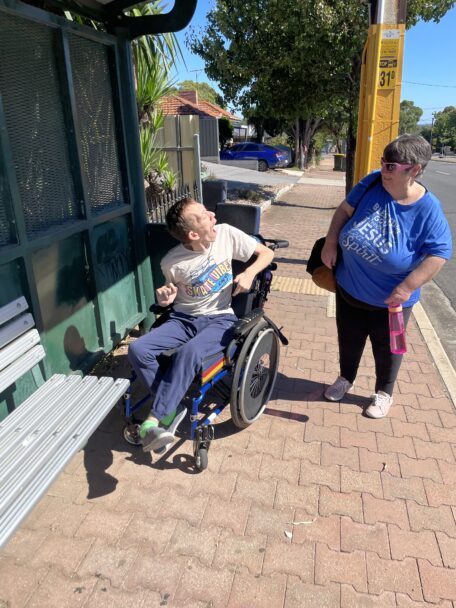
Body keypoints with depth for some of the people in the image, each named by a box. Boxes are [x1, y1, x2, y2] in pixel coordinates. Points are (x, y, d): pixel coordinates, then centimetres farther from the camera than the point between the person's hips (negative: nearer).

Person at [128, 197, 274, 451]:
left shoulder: (226, 234, -7)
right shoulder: (172, 262, -8)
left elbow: (267, 253, 4)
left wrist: (249, 273, -15)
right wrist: (165, 298, -12)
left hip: (220, 318, -2)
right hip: (183, 319, 2)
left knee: (189, 353, -34)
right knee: (137, 349, -21)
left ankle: (154, 419, -22)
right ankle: (172, 408, -7)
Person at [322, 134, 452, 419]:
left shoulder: (428, 210, -20)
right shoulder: (373, 183, -11)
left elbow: (439, 253, -17)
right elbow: (345, 210, 1)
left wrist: (407, 287, -23)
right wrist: (330, 243, -8)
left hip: (389, 300, -3)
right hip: (348, 288, 4)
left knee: (386, 348, 17)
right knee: (349, 340, 22)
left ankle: (384, 393, 42)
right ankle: (346, 379, 48)